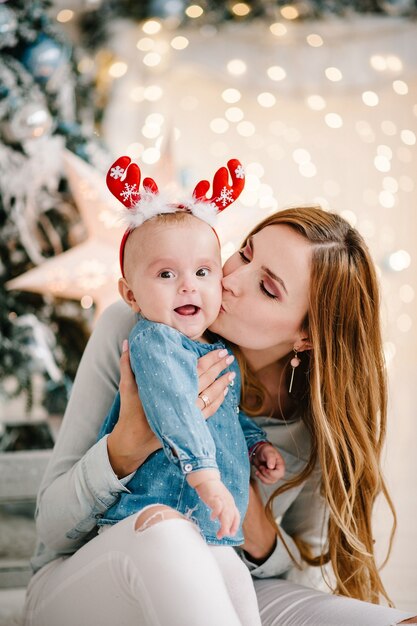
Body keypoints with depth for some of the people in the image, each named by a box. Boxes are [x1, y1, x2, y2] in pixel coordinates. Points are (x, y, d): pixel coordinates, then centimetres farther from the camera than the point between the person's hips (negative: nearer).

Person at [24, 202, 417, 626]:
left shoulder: (318, 419, -9)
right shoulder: (130, 331, -15)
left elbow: (304, 575, 4)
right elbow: (51, 529, -14)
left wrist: (258, 533, -19)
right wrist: (131, 441, -34)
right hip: (79, 587, 1)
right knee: (162, 533, -38)